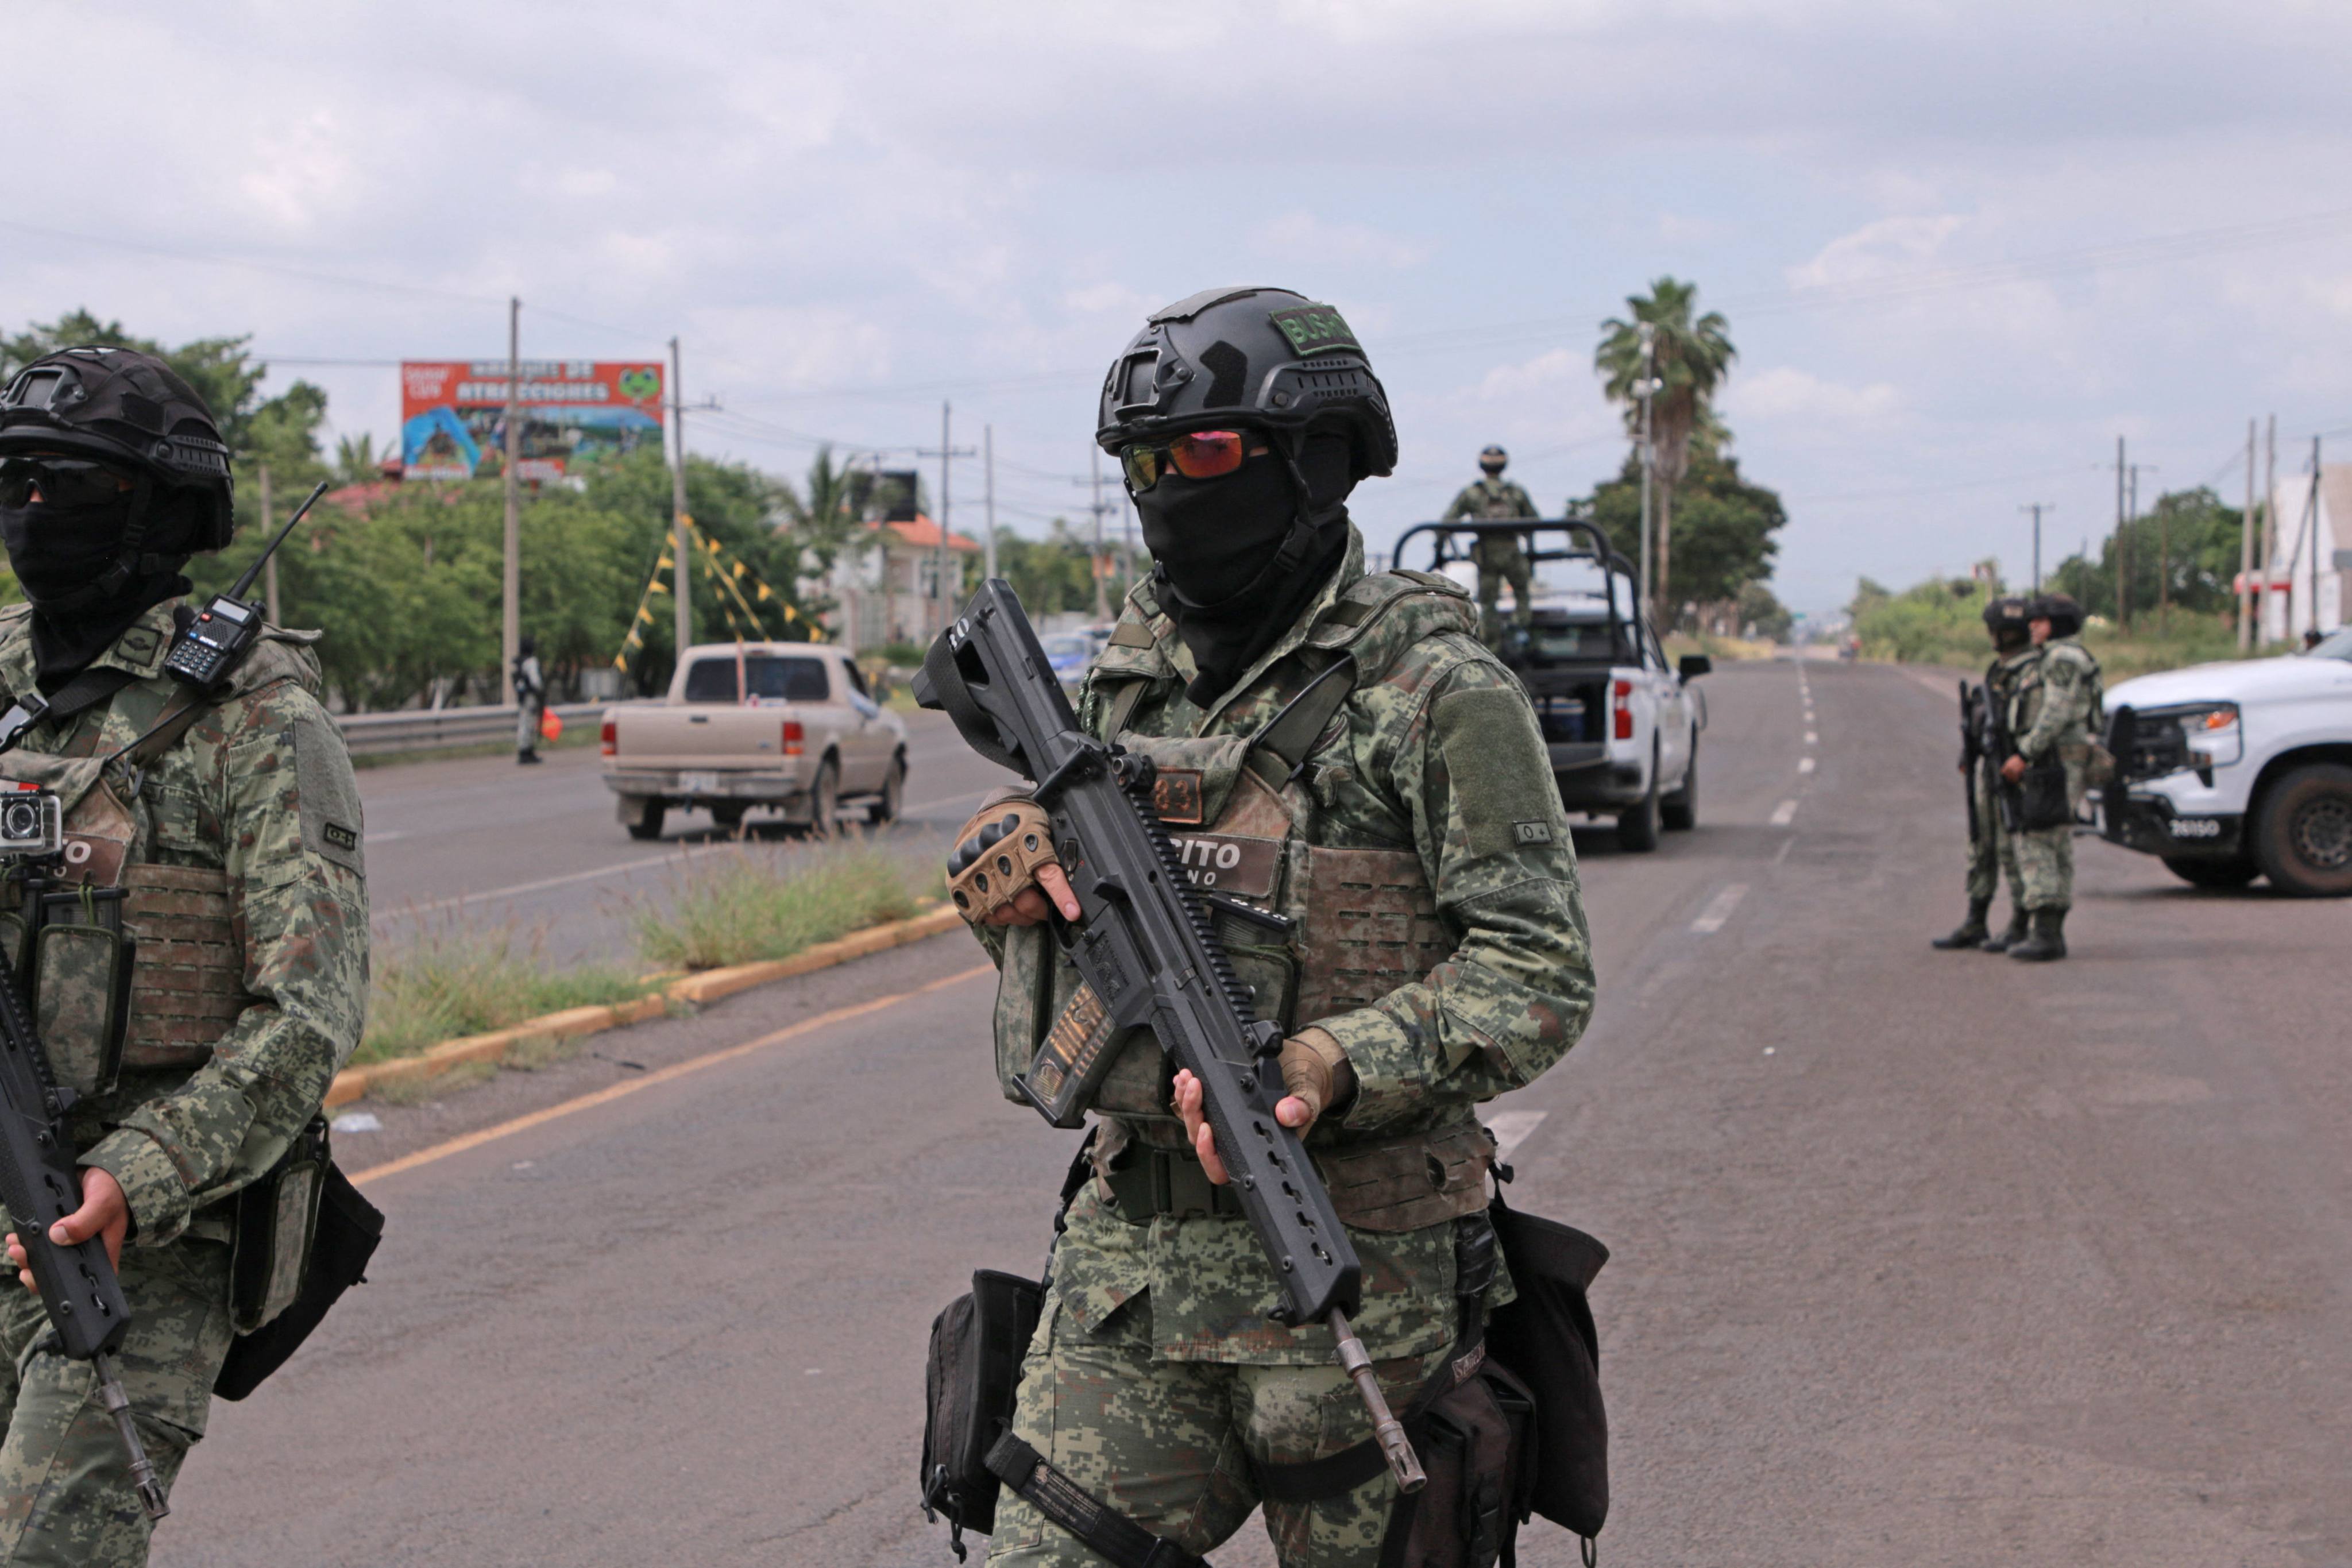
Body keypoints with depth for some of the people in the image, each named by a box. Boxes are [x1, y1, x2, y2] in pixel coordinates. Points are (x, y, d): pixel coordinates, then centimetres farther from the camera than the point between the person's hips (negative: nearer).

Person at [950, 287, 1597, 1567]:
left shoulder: (1432, 691, -8)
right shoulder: (1129, 676, 12)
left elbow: (1539, 975, -12)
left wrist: (1333, 1068, -26)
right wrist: (1010, 872, 0)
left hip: (1349, 1270, -5)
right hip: (1129, 1253, 6)